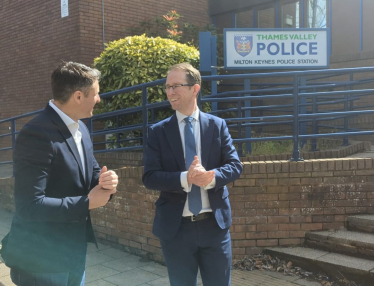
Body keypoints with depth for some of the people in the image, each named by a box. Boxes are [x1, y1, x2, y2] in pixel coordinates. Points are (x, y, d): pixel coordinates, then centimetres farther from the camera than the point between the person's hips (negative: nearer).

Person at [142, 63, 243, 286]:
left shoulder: (218, 125, 2)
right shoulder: (158, 131, 0)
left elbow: (235, 166, -2)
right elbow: (150, 177, -7)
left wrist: (212, 177, -23)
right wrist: (184, 178, -25)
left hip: (215, 223, 1)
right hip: (176, 226, 0)